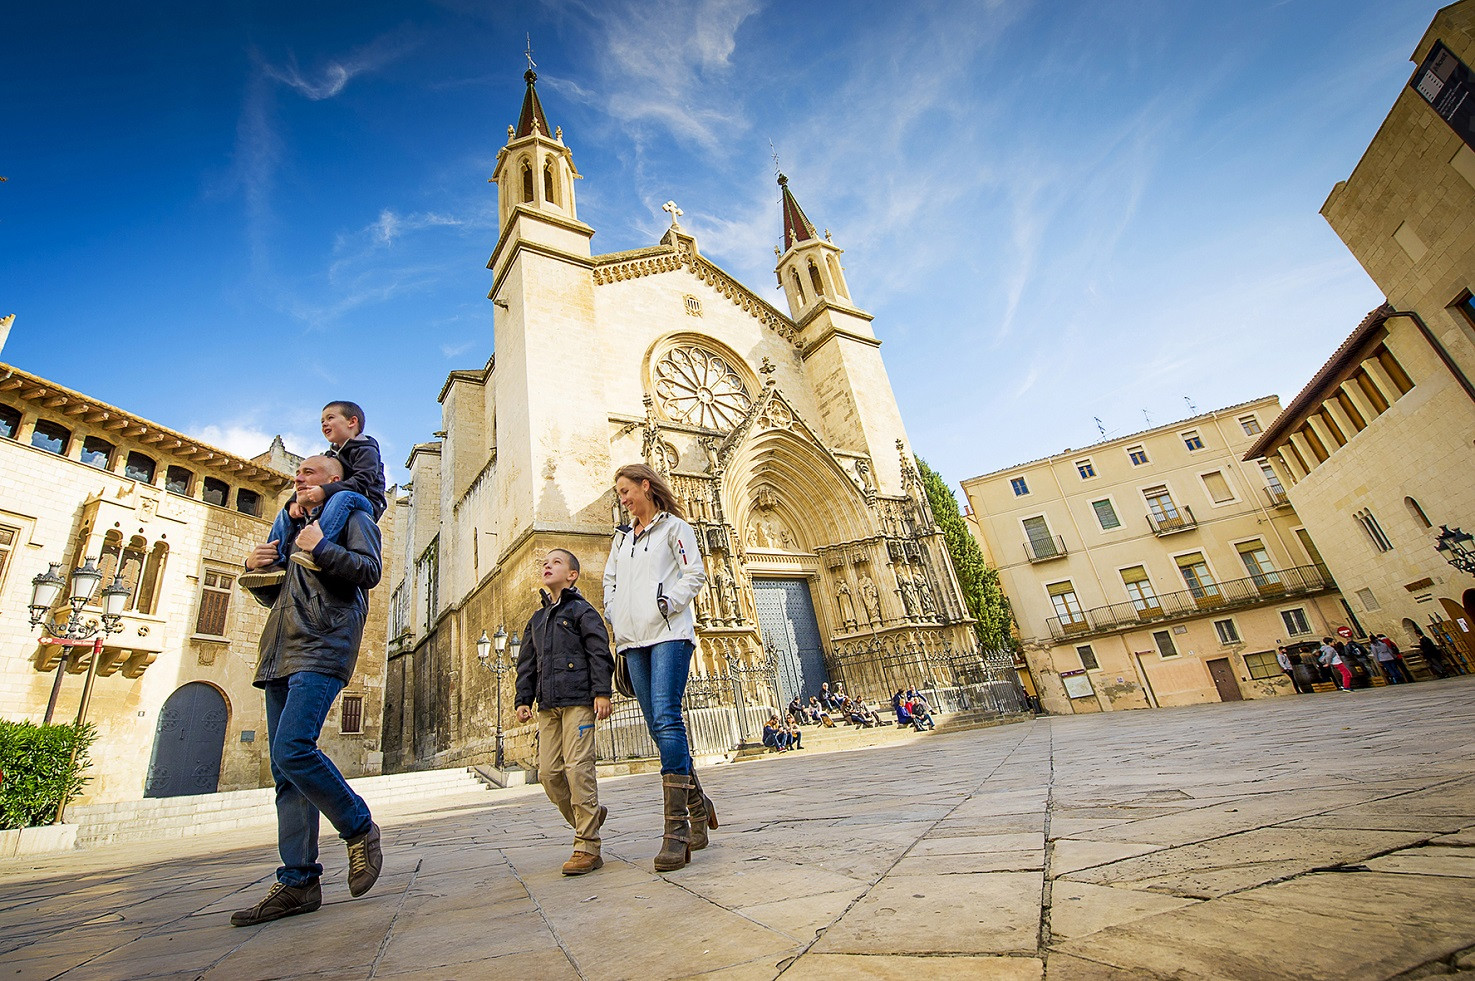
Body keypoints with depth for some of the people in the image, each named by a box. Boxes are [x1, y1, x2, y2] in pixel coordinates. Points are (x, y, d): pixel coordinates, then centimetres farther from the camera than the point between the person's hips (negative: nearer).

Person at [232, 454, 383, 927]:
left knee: (292, 750, -21)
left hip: (322, 651, -8)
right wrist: (255, 569, 13)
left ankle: (361, 830, -2)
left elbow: (370, 570, -9)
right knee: (285, 771, 5)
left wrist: (320, 547, -13)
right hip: (281, 657, 8)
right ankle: (298, 882, 10)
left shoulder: (350, 515, 6)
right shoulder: (293, 527, 29)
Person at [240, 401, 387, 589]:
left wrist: (324, 491, -33)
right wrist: (295, 501, -5)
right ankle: (275, 563, -6)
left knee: (343, 496, -39)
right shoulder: (330, 456, 23)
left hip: (365, 504, -9)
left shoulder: (366, 450, -5)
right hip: (332, 505, 9)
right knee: (286, 513, 9)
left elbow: (361, 481, -22)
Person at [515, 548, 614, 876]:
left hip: (578, 700, -7)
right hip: (548, 705, 7)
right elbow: (527, 663, 22)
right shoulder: (537, 620, 21)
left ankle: (587, 847, -1)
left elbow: (600, 653, -6)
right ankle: (587, 817, 25)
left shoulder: (582, 610, 1)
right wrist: (524, 699, 12)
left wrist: (602, 692, -13)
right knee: (549, 771, 4)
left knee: (578, 767, -10)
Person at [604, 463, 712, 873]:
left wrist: (669, 603, -13)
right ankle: (698, 807, 21)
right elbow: (610, 583, 25)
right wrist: (617, 619, 10)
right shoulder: (621, 537, 24)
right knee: (658, 726, 5)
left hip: (669, 634, -6)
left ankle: (676, 831, -14)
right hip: (633, 639, 7)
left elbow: (695, 573, -4)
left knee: (667, 719, -17)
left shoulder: (673, 527, 5)